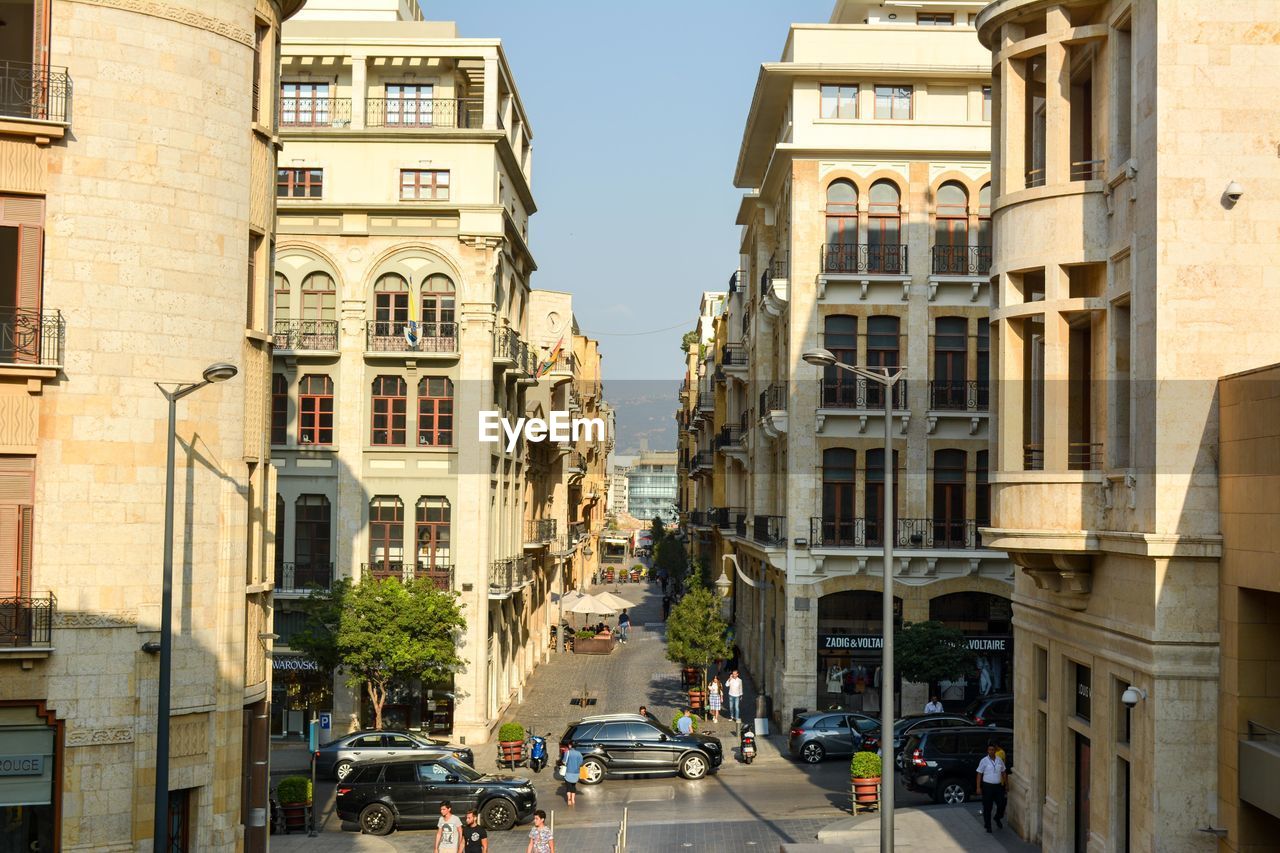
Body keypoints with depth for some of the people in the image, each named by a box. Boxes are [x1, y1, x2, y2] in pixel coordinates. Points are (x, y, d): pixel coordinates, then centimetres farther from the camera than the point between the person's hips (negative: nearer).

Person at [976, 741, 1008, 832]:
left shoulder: (999, 760, 5)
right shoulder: (984, 761, -6)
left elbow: (1003, 772, 16)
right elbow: (979, 774, -5)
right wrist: (978, 787, -9)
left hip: (998, 786, 3)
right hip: (987, 786, -3)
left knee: (1002, 803, 3)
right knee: (987, 807, 2)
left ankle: (997, 818, 32)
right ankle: (988, 826, 14)